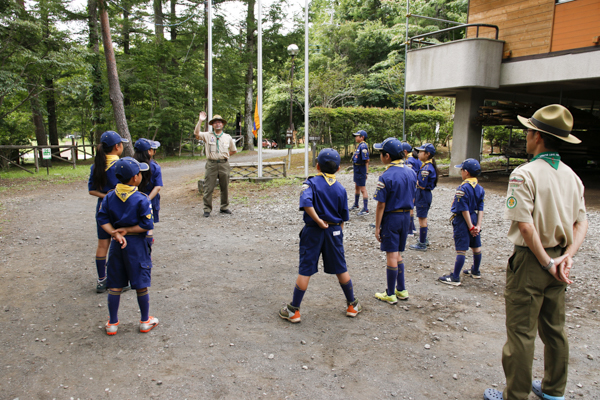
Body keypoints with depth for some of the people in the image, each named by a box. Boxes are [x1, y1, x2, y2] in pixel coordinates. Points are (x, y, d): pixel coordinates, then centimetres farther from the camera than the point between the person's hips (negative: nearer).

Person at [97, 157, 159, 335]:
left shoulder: (109, 197, 1)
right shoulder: (142, 199, -15)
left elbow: (103, 219, -3)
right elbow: (147, 225, -17)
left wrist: (115, 233, -12)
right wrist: (127, 230, -9)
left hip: (117, 244, 4)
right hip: (136, 243, -4)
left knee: (115, 286, 13)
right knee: (141, 285, 8)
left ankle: (112, 323, 22)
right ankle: (145, 321, 21)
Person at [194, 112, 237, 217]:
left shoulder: (228, 137, 12)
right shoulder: (207, 135, 6)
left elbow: (234, 150, 23)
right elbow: (196, 133, -12)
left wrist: (226, 156, 13)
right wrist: (200, 121, -17)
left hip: (224, 164, 2)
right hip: (211, 164, -2)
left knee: (225, 188, 8)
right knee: (208, 188, -3)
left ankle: (224, 207, 21)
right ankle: (207, 209, 4)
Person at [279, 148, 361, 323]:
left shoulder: (311, 183, -7)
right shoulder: (341, 189, 4)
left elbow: (306, 203, -27)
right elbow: (343, 217, 9)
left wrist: (318, 221, -19)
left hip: (313, 231, -3)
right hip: (334, 231, 3)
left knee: (305, 271, 2)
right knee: (341, 269, 15)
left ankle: (294, 310, 11)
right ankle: (352, 305, 29)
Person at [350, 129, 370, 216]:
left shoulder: (363, 146, -19)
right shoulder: (359, 145, 11)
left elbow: (366, 160, -22)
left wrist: (366, 172, -24)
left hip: (361, 170, -11)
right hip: (357, 169, 11)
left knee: (363, 189, -6)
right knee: (357, 187, 22)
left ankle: (365, 210, 0)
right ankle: (356, 205, 39)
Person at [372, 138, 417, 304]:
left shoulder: (386, 177, -19)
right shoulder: (411, 172, 4)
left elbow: (381, 205, -16)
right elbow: (412, 198, 11)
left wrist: (377, 227, -10)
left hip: (391, 217, -7)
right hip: (406, 216, 7)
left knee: (392, 255, 1)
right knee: (397, 254, 19)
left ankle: (390, 294, 12)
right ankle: (401, 290, 26)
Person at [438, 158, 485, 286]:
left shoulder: (463, 188, -20)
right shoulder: (480, 188, 4)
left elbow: (464, 210, -20)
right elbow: (481, 209, 0)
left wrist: (470, 227, -15)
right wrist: (478, 225, -4)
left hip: (463, 220, -8)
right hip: (474, 218, 8)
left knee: (461, 249, -6)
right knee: (476, 247, 20)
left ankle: (455, 278, 1)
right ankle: (476, 271, 38)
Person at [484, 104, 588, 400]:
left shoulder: (524, 174, -17)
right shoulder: (571, 176, 6)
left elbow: (526, 225, -22)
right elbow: (581, 222, 4)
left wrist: (547, 263, -14)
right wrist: (567, 256, -6)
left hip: (531, 260, -7)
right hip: (557, 259, 8)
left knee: (521, 333, 4)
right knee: (554, 329, 21)